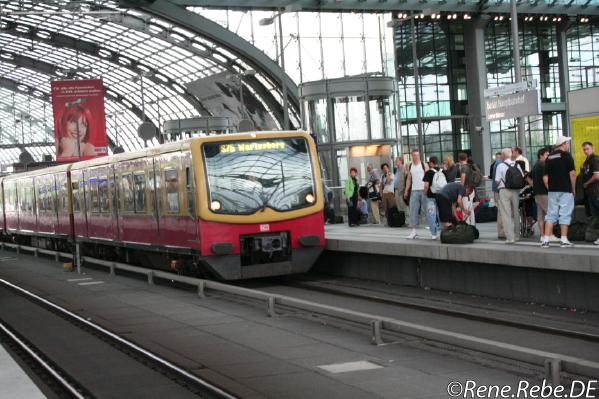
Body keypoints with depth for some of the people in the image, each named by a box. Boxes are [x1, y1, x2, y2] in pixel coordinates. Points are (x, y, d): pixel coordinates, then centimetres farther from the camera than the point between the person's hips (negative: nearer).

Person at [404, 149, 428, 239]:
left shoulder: (423, 165, -2)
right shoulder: (410, 166, 11)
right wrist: (406, 190, 9)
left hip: (423, 190, -4)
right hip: (414, 191, 4)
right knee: (413, 210, -1)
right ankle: (413, 230, 1)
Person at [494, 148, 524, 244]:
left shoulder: (500, 166, -9)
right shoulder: (517, 165, 4)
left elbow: (497, 180, -8)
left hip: (504, 191, -4)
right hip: (516, 190, 5)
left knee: (506, 214, -4)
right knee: (516, 213, 16)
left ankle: (510, 237, -9)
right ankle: (516, 235, 25)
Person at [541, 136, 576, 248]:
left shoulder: (549, 157, 11)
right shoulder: (566, 155, -6)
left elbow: (545, 177, 10)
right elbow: (572, 173, -12)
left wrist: (549, 188, 15)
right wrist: (574, 189, -3)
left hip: (552, 190, 5)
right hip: (565, 190, -5)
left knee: (551, 214, 7)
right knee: (565, 214, 0)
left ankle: (546, 240, 1)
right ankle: (564, 240, 0)